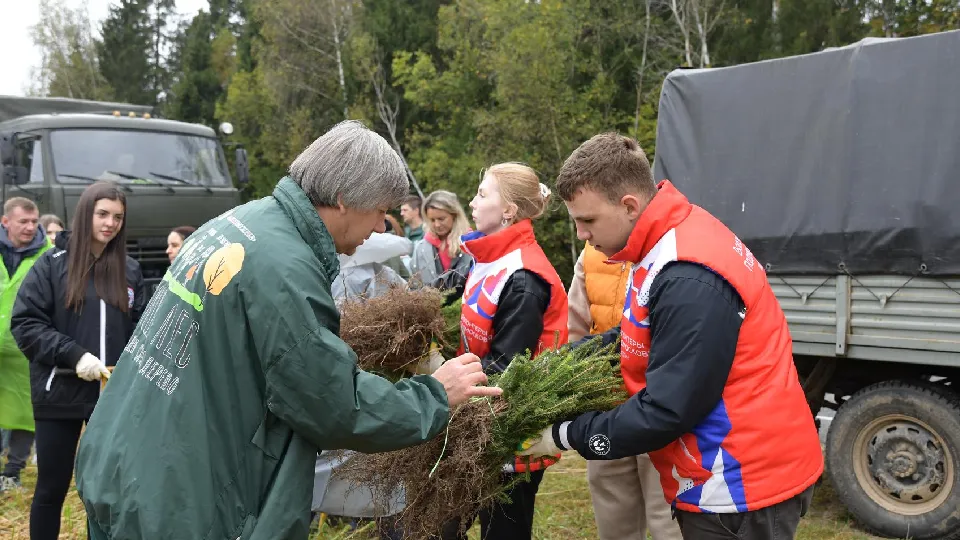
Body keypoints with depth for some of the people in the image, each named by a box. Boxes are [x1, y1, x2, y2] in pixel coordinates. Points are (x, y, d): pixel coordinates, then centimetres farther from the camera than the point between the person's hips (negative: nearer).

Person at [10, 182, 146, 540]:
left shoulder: (130, 270, 6)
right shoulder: (52, 264, -2)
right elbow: (24, 324, -6)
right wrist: (74, 355, -18)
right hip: (60, 394, -2)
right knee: (52, 488, 10)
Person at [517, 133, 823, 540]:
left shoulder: (690, 281, -29)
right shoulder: (667, 242, 3)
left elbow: (667, 410, -25)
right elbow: (641, 339, 15)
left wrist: (565, 436, -14)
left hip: (742, 488, -9)